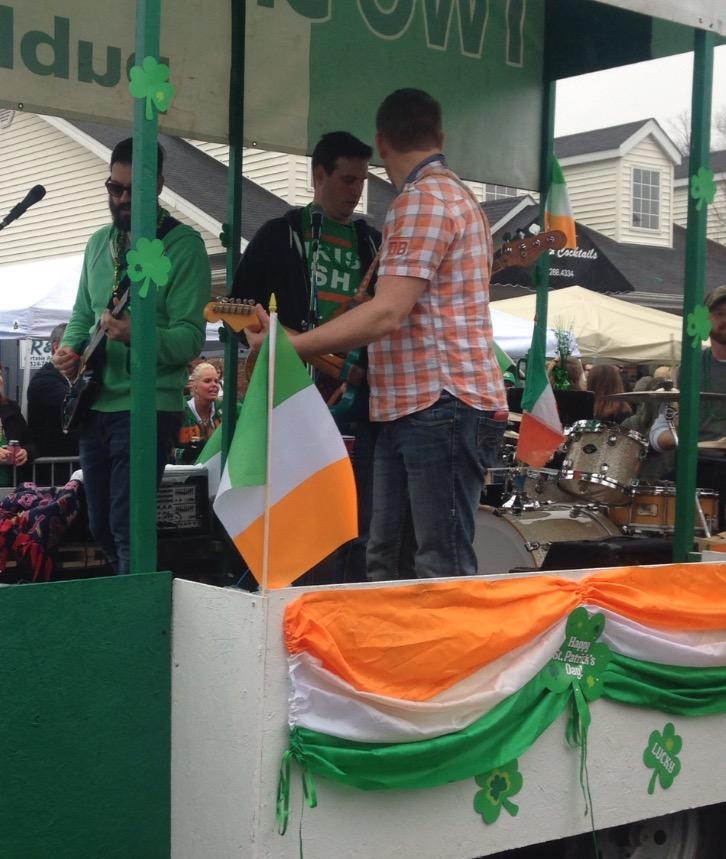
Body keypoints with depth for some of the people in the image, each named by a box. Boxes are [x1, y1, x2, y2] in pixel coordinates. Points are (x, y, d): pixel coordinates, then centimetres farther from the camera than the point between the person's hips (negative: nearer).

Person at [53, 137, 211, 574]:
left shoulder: (184, 244, -9)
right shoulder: (99, 243, 13)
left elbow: (190, 337, -16)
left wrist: (136, 336, -35)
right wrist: (71, 348, 0)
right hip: (95, 405, 8)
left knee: (127, 529, -11)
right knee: (101, 526, 16)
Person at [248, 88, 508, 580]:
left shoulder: (422, 199, -11)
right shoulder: (457, 197, 23)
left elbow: (387, 314, -21)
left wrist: (287, 347, -21)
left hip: (442, 404, -11)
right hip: (411, 408, 11)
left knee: (443, 573, -9)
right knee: (390, 562, 12)